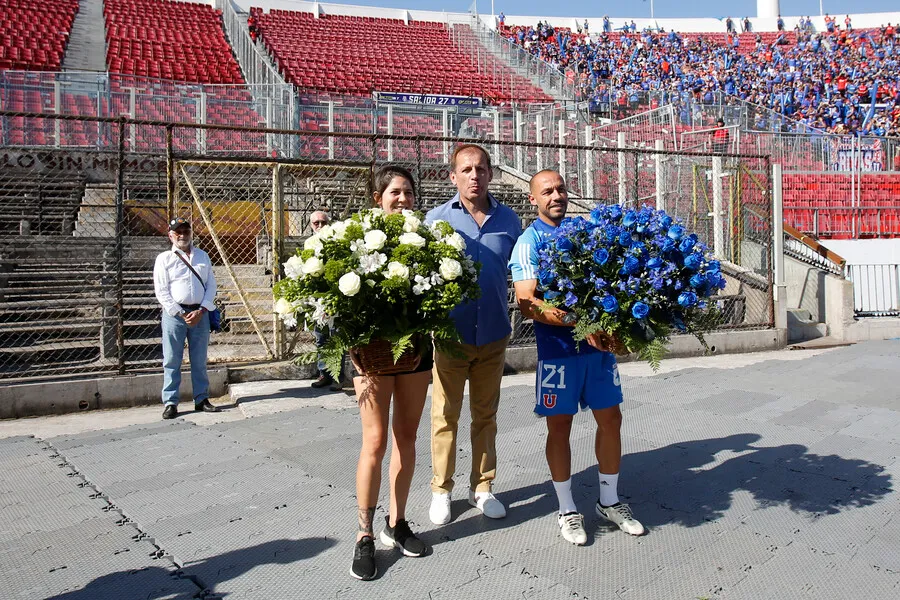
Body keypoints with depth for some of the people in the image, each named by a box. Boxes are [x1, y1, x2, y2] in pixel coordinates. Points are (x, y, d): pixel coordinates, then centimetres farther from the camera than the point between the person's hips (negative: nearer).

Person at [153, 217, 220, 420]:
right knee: (172, 361, 1)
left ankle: (201, 399, 17)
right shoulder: (164, 258, 3)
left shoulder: (202, 256, 12)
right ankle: (170, 403, 8)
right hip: (174, 313, -2)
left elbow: (211, 285, 8)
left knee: (199, 360, 9)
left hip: (200, 313, 3)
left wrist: (201, 311, -6)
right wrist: (181, 315, -11)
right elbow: (161, 291, -3)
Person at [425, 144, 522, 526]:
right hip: (450, 332, -2)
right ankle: (441, 490, 22)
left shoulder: (508, 219, 5)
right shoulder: (436, 218, -2)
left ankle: (482, 487, 29)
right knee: (445, 415, 6)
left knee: (486, 414, 14)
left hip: (493, 333, 3)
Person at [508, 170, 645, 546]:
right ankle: (567, 510, 22)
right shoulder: (529, 242, -5)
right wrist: (579, 323, -24)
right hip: (558, 347, -5)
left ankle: (609, 501, 30)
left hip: (600, 342, 5)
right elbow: (527, 303, -15)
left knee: (611, 418, 11)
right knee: (559, 426, 5)